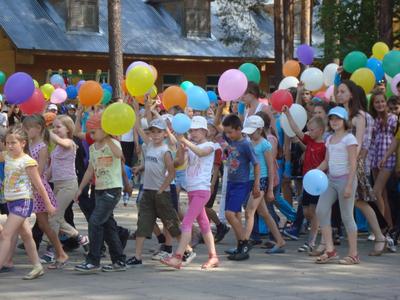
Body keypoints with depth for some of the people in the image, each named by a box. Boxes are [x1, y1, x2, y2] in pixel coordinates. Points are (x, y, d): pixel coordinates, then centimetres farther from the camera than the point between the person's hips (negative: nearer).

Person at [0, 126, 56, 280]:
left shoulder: (28, 162, -13)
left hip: (23, 201, -8)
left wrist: (48, 205, -3)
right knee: (25, 234, 15)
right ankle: (37, 267, 26)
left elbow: (39, 185, -8)